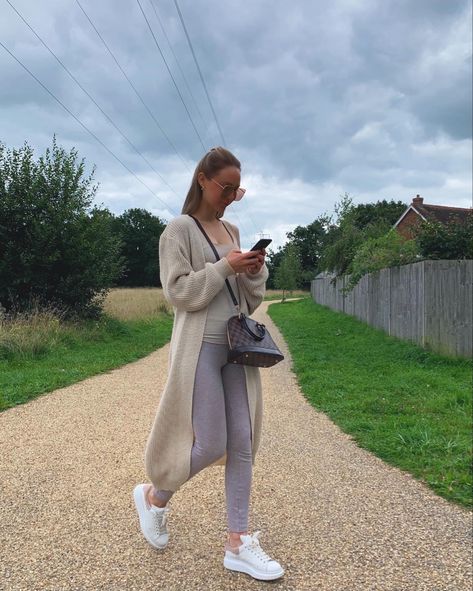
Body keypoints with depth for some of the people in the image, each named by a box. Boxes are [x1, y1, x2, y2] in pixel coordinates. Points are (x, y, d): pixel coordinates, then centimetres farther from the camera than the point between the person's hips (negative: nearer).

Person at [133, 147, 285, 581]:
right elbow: (179, 292, -11)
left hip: (237, 346, 6)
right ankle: (154, 496, 25)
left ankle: (238, 543, 15)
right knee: (210, 444, -4)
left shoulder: (232, 232, 14)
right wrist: (225, 267, -16)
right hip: (200, 347, -6)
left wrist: (255, 271, -4)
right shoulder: (180, 229, -4)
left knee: (243, 442, 4)